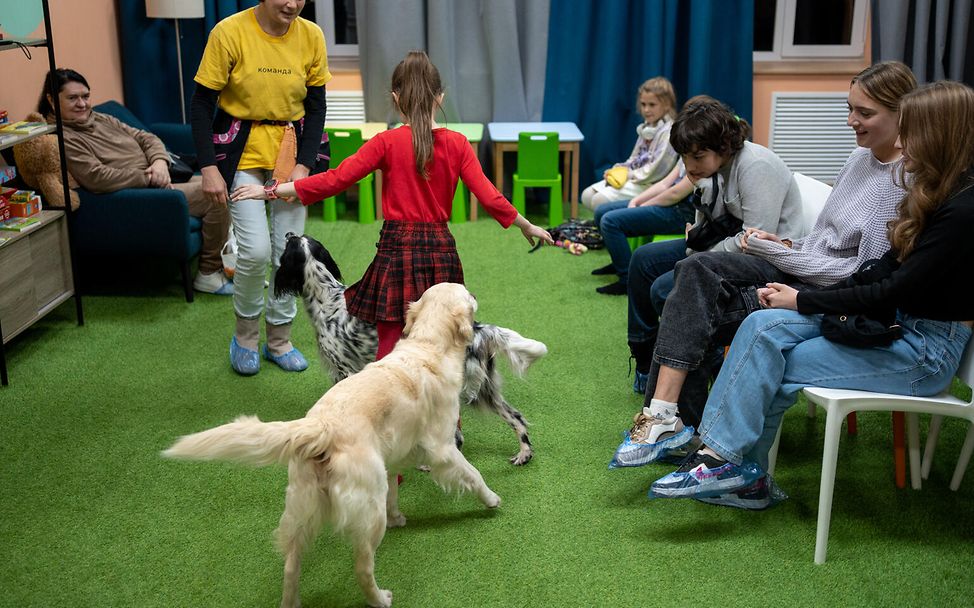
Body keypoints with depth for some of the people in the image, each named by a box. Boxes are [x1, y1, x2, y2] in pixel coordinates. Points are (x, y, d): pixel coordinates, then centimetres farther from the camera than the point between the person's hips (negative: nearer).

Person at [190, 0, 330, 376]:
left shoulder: (311, 36, -4)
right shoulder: (230, 32, -13)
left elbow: (316, 105, 3)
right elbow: (201, 103, -9)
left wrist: (304, 164, -7)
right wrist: (209, 167, -15)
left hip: (293, 150, 3)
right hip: (242, 150, -3)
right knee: (256, 250, -12)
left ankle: (279, 340, 23)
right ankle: (245, 335, 14)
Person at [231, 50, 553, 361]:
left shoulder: (387, 142, -6)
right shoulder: (457, 144, 0)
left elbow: (334, 180, -8)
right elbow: (489, 196, -2)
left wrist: (270, 191, -1)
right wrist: (527, 226, 13)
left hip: (396, 252, -2)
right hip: (441, 253, 3)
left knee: (390, 351, 5)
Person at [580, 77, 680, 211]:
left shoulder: (668, 132, -15)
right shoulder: (646, 129, 15)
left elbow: (657, 169, -20)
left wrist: (629, 174, -13)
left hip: (650, 186, -10)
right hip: (636, 179, 10)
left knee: (600, 200, -23)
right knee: (587, 195, 0)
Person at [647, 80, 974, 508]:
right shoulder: (934, 191, 7)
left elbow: (896, 290, -20)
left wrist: (803, 301, -12)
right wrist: (801, 296, -3)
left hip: (929, 348, -8)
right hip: (894, 321, 8)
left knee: (772, 368, -15)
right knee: (765, 325, -13)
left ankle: (738, 465, 3)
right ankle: (731, 463, -11)